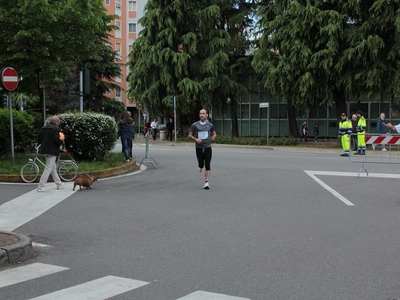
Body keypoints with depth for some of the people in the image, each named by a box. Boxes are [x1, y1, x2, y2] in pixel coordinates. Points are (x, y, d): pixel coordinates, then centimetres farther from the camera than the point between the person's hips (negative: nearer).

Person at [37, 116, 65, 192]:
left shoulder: (43, 128, 12)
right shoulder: (55, 129, -14)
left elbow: (39, 139, 13)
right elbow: (56, 139, -23)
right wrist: (62, 142, -4)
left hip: (45, 150, 9)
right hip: (52, 151, -9)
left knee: (53, 168, 17)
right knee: (48, 169, -5)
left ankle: (59, 184, 26)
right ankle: (41, 186, -7)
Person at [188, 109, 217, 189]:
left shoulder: (210, 125, 3)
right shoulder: (195, 125, -2)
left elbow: (214, 133, 19)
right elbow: (189, 135, 3)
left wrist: (213, 137, -3)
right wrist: (196, 139, -15)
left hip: (208, 147, 0)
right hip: (199, 148, 0)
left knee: (207, 165, -7)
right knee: (201, 164, 6)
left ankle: (207, 182, -3)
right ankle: (201, 166, 44)